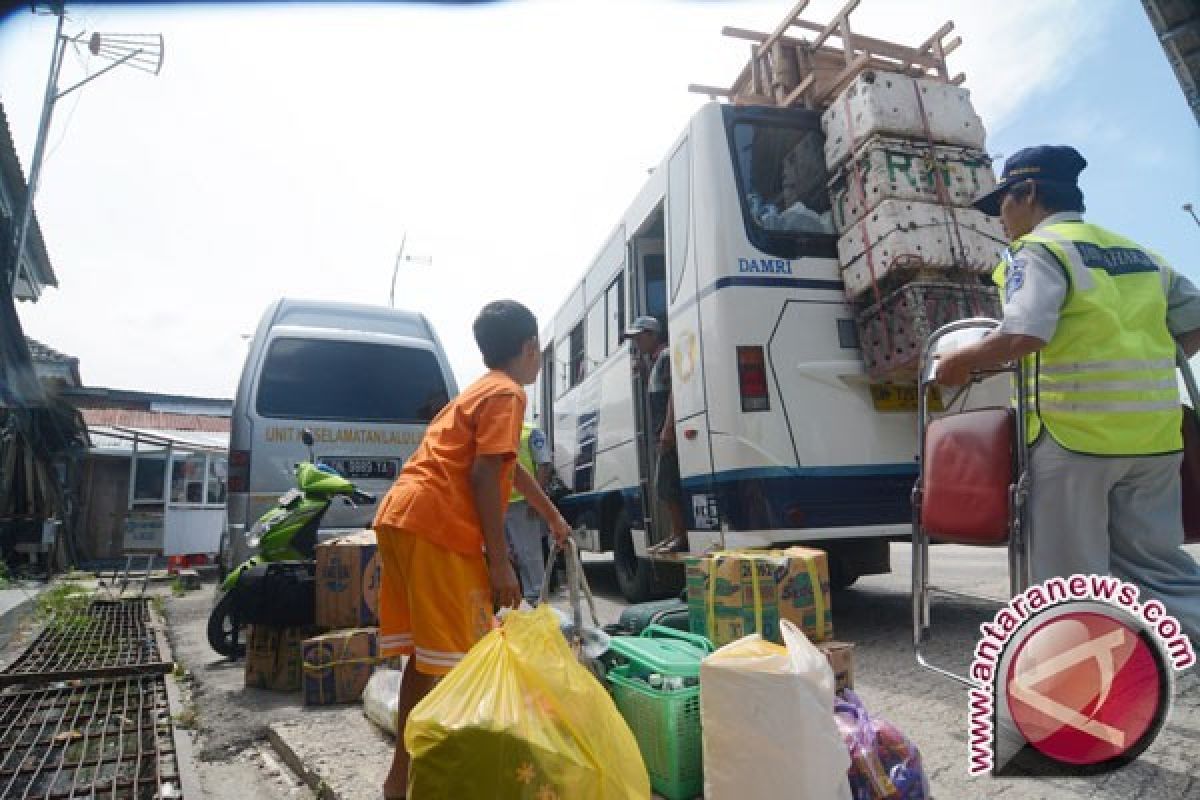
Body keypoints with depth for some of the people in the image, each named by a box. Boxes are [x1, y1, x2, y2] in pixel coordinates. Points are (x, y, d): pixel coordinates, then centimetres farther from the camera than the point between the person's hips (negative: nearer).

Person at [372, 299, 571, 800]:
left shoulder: (480, 390, 28)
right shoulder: (507, 393, -3)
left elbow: (510, 467, 40)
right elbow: (483, 477, -14)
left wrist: (553, 518, 50)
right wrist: (500, 563, -13)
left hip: (401, 518, 10)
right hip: (436, 526, -10)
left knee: (426, 653, 17)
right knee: (450, 657, -3)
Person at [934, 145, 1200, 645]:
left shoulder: (1039, 249, -6)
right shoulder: (1139, 253, 18)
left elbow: (1024, 335, -22)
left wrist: (958, 362, -8)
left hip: (1075, 432, -7)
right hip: (1152, 431, 8)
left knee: (1073, 576, 3)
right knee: (1157, 564, 16)